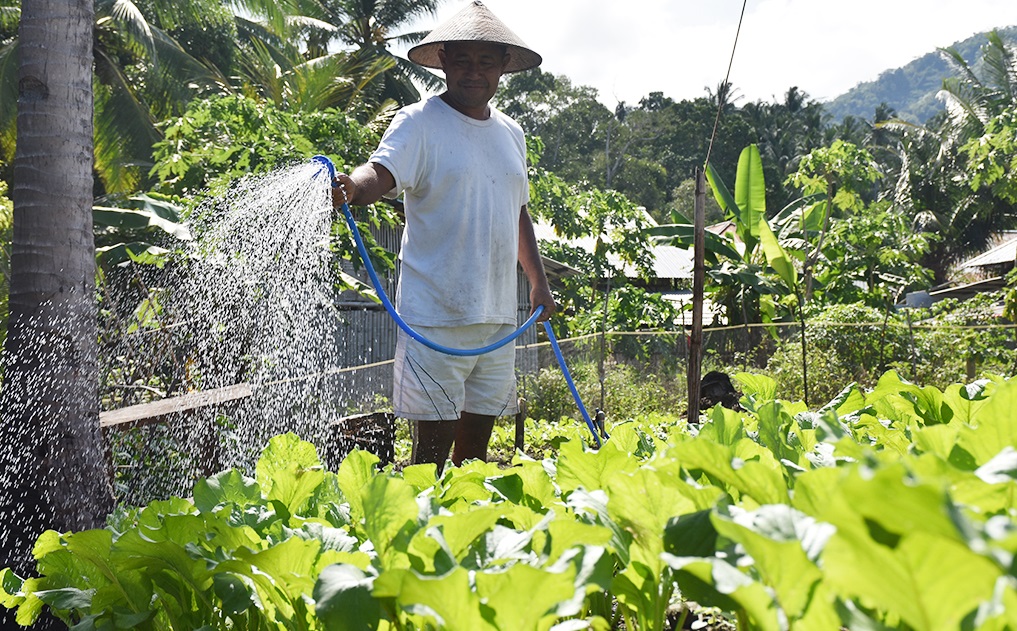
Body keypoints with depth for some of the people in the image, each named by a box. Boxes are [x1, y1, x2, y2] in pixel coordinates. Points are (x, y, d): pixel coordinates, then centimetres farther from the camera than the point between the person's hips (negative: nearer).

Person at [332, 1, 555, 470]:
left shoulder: (510, 132, 16)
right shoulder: (419, 123, -5)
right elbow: (381, 174, -22)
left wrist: (538, 282, 24)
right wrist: (350, 187, -44)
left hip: (498, 316, 6)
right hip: (436, 314, -6)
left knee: (477, 442, 12)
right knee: (434, 443, -6)